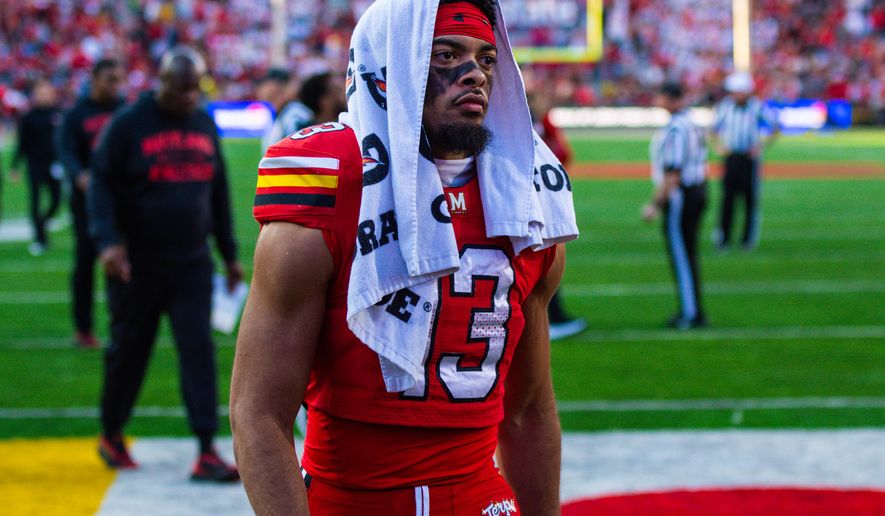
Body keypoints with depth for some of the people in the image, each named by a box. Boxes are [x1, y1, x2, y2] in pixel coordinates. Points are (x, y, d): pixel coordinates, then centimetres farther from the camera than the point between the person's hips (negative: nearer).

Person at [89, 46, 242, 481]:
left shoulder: (204, 124, 8)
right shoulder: (128, 125, -6)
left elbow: (218, 191, 16)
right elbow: (102, 185, -9)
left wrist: (229, 254, 17)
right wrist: (107, 242, -24)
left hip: (192, 264, 3)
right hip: (138, 265, -3)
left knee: (199, 349, -6)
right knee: (129, 351, 8)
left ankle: (206, 452, -8)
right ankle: (111, 435, 29)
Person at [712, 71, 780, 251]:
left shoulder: (758, 107, -6)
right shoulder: (725, 106, 1)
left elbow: (775, 130, 2)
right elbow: (715, 130, 14)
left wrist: (761, 145, -10)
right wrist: (719, 146, -3)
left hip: (750, 157, -2)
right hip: (731, 157, 2)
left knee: (750, 198, 2)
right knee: (728, 196, -2)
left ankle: (749, 238, 12)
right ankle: (723, 238, 3)